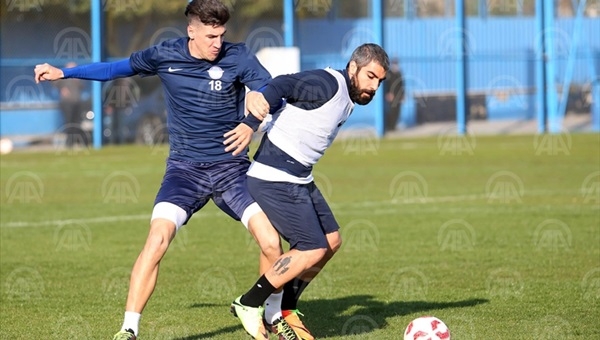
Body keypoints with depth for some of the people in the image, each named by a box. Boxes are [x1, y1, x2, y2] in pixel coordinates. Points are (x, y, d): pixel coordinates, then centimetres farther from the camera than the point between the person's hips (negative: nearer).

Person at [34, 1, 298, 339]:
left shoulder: (237, 56, -6)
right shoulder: (165, 56, -2)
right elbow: (118, 68, 14)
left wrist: (251, 124, -34)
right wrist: (63, 73, 15)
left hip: (231, 166, 0)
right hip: (185, 168, 0)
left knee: (271, 242, -14)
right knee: (157, 240, -21)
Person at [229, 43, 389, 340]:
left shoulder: (347, 100, 13)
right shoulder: (328, 84, -17)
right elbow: (284, 86, -28)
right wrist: (251, 123, -38)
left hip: (299, 180, 10)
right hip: (275, 179, -10)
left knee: (331, 241, 13)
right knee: (313, 249, -12)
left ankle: (285, 310, 22)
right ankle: (249, 305, 0)